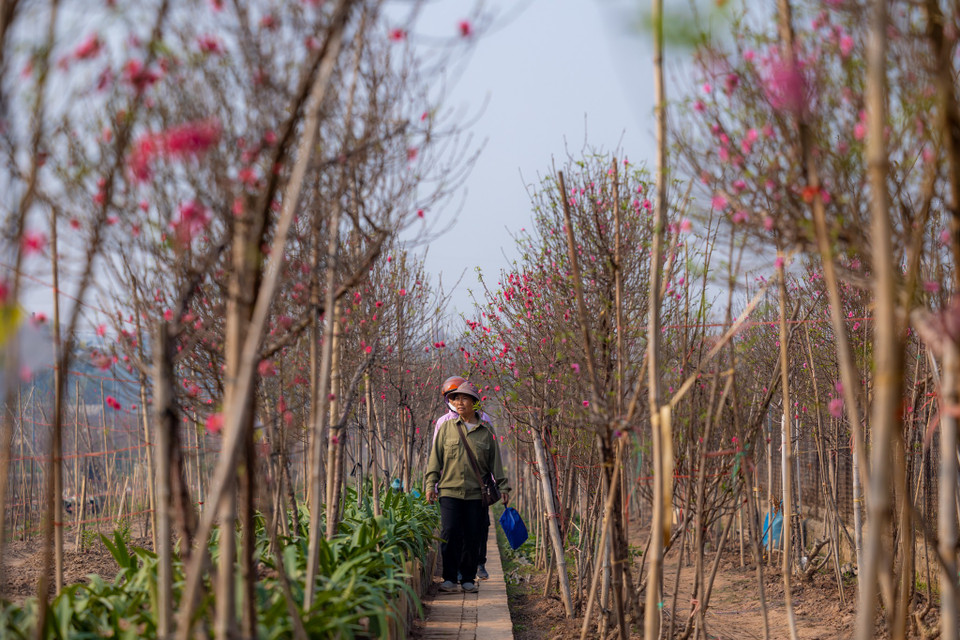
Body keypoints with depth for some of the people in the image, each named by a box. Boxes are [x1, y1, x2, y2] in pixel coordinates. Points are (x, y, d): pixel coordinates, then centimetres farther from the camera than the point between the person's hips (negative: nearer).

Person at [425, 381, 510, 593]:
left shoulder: (485, 431, 7)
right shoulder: (447, 427, 6)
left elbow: (495, 462, 12)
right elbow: (436, 457, 8)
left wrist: (503, 487, 9)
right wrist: (431, 483, 2)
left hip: (476, 494, 1)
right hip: (449, 490, -1)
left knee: (472, 537, 2)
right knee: (450, 534, -8)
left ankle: (468, 579, 11)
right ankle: (449, 579, 0)